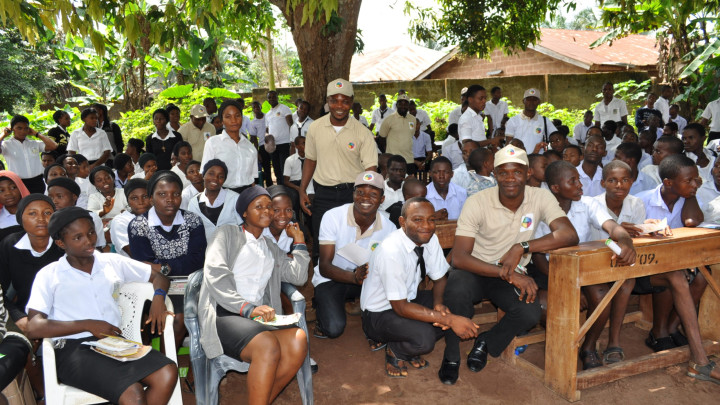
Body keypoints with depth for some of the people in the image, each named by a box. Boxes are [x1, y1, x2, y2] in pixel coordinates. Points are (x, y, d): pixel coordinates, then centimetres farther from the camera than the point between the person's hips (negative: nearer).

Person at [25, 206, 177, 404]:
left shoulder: (113, 262, 19)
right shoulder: (49, 275, 10)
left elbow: (159, 276, 26)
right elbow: (34, 328, -2)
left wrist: (158, 297, 2)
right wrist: (88, 325, -11)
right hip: (73, 349, -4)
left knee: (168, 373, -27)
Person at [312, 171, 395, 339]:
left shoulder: (388, 228, -10)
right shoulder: (333, 217, -19)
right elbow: (324, 267, -21)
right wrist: (353, 277, -40)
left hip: (367, 279, 3)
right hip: (331, 278, -2)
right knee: (334, 328, -27)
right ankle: (322, 306, 9)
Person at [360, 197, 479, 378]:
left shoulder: (430, 239, -10)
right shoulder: (391, 251, -31)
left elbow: (440, 278, 2)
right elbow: (401, 308, -28)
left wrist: (439, 304, -21)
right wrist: (449, 320, -32)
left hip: (409, 299, 8)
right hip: (379, 314, -7)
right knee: (424, 337, -34)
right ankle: (394, 350, 1)